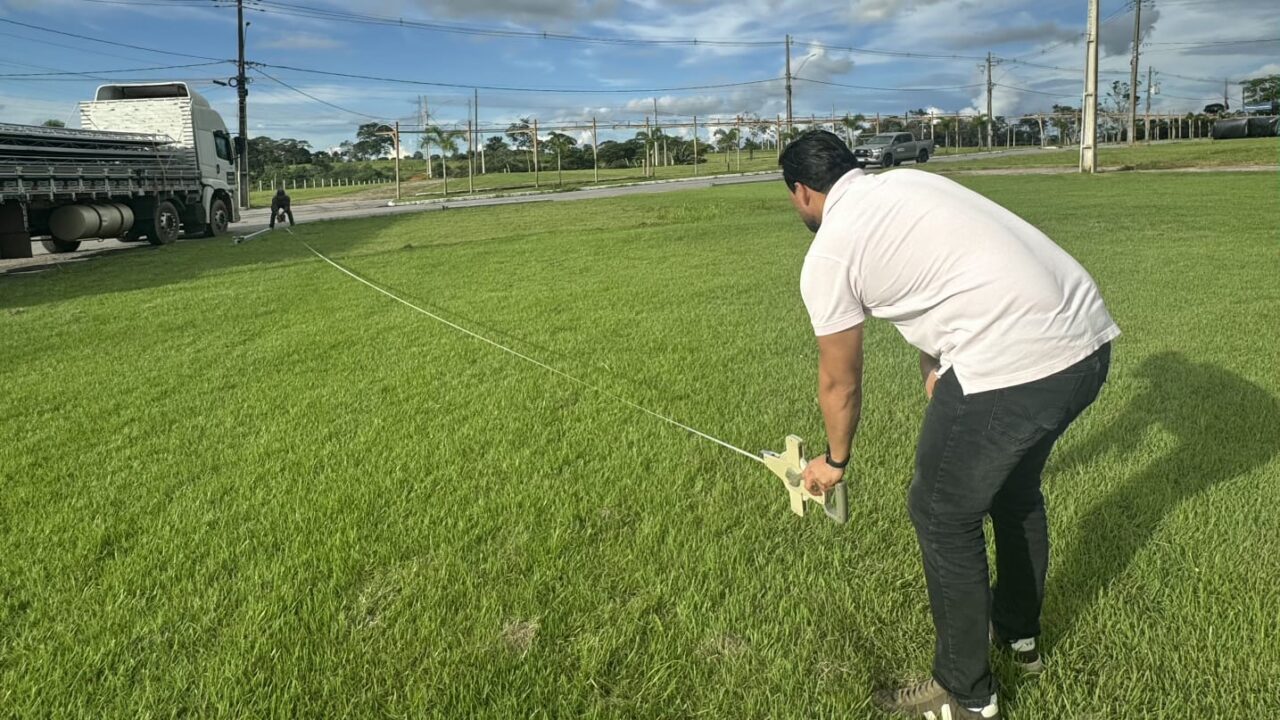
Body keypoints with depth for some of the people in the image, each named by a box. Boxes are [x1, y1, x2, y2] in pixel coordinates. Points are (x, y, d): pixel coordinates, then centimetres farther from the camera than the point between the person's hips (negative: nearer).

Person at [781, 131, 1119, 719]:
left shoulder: (827, 255, -1)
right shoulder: (907, 183, 22)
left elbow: (840, 383, 9)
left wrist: (835, 461, 26)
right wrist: (933, 378, 37)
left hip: (1014, 362, -9)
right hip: (1091, 337, 9)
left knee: (942, 515, 11)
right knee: (1017, 488, 29)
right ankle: (1018, 633, 50)